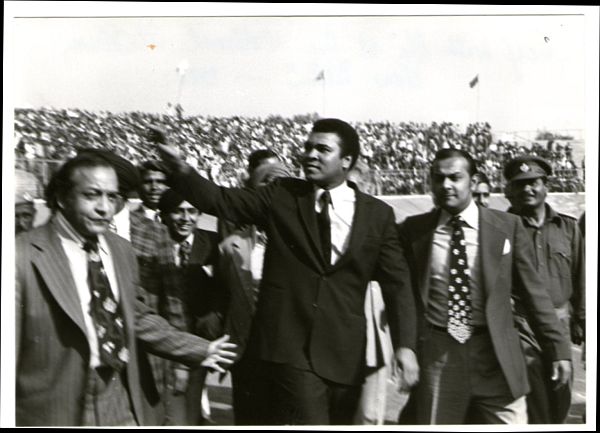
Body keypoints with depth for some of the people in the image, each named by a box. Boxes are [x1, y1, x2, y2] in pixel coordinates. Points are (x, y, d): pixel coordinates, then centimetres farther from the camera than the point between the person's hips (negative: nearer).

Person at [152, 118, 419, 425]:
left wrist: (404, 344, -8)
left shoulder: (378, 214, 4)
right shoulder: (281, 196, 4)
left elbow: (397, 282, 2)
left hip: (344, 354, 2)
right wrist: (178, 167, -20)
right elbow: (220, 200, -4)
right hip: (289, 345, -2)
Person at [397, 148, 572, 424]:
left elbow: (533, 290, 3)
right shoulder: (413, 230, 2)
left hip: (495, 355, 0)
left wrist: (559, 348, 2)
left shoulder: (507, 227, 0)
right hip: (436, 355, 1)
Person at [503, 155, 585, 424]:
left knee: (561, 401, 13)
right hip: (519, 325, -4)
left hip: (559, 324, 4)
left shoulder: (568, 227, 8)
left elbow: (580, 280, 13)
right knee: (531, 406, -3)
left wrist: (581, 322, 10)